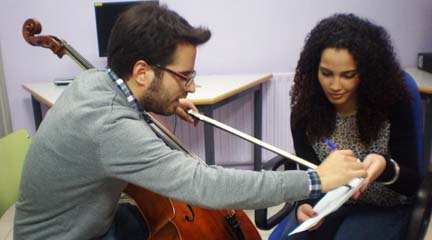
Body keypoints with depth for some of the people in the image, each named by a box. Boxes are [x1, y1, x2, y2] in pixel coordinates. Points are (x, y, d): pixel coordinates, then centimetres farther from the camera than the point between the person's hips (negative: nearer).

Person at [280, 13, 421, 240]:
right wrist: (304, 204, -32)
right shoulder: (304, 111, -12)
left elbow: (412, 184, -14)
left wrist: (386, 168, -38)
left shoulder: (394, 104, -16)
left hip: (381, 209, -1)